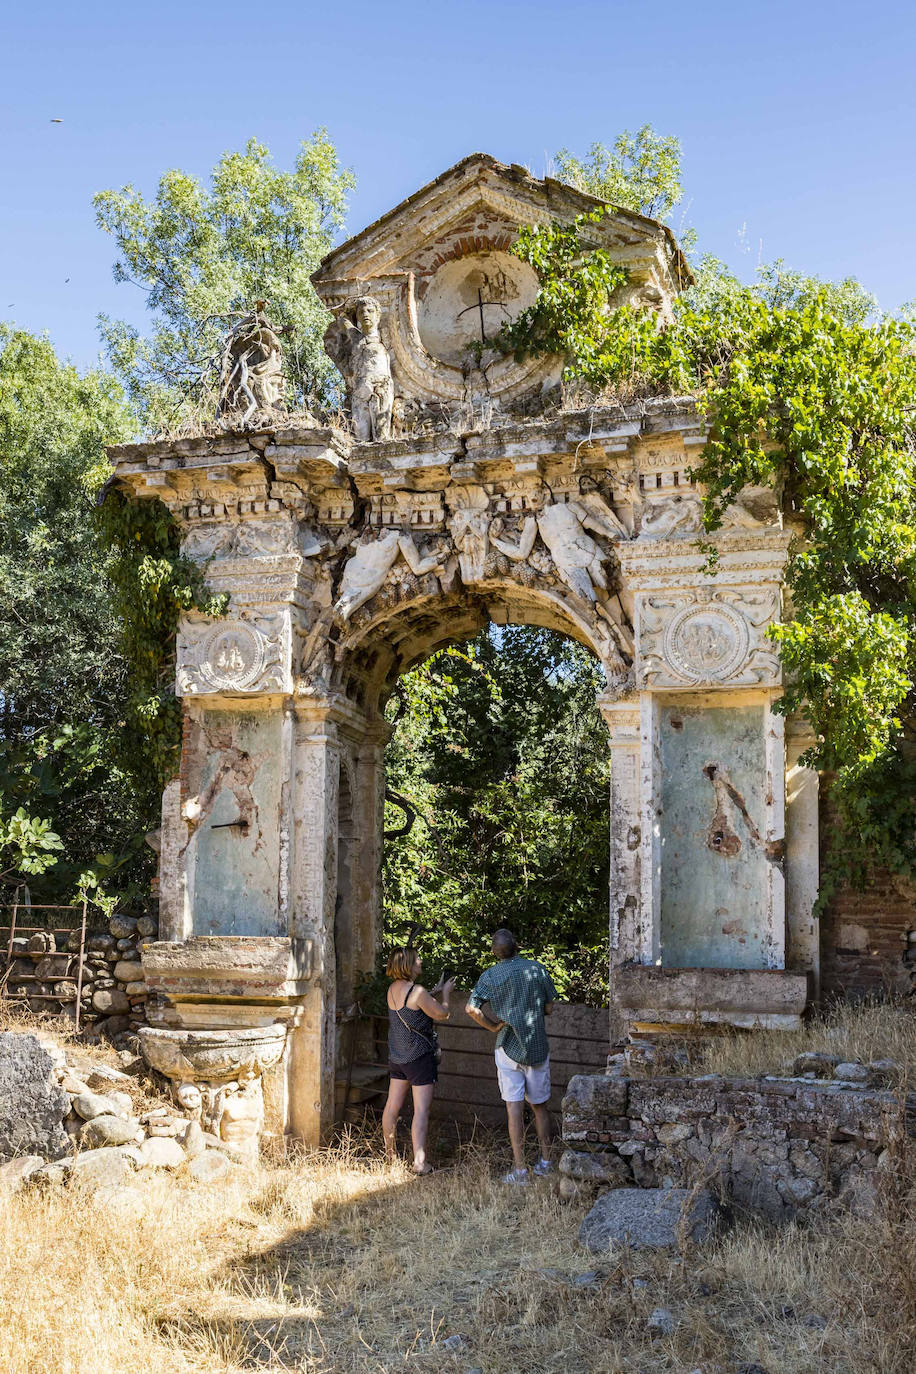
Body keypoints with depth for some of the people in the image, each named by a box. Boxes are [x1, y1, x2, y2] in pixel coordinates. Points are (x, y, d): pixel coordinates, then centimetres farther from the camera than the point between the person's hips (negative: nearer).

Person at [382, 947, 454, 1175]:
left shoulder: (393, 989, 4)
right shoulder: (417, 992, -20)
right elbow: (442, 1014, -10)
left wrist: (435, 991, 23)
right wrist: (446, 993, 6)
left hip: (397, 1057, 8)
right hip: (420, 1058, -8)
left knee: (392, 1105, 17)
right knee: (421, 1110, -5)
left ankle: (389, 1152, 31)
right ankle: (419, 1162, -8)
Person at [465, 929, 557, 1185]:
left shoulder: (490, 976, -7)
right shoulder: (538, 969, -1)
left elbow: (471, 1008, -16)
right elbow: (549, 1007, 6)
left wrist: (493, 1026, -3)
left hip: (508, 1048, -2)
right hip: (538, 1046, 2)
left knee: (514, 1107, 0)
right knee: (540, 1106, 15)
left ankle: (520, 1169, -2)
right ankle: (545, 1162, 20)